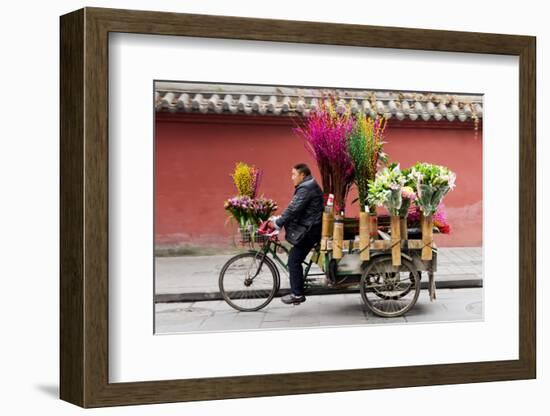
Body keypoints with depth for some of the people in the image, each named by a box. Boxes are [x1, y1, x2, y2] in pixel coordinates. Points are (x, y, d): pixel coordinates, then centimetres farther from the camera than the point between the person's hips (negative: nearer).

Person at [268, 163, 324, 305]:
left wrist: (278, 223, -18)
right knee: (295, 259, 11)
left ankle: (297, 294, -5)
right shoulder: (309, 186, 18)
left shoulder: (305, 188, -16)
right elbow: (293, 208, 21)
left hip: (309, 230, -10)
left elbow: (293, 209, -23)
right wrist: (279, 219, 15)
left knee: (294, 260, -8)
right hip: (310, 228, 10)